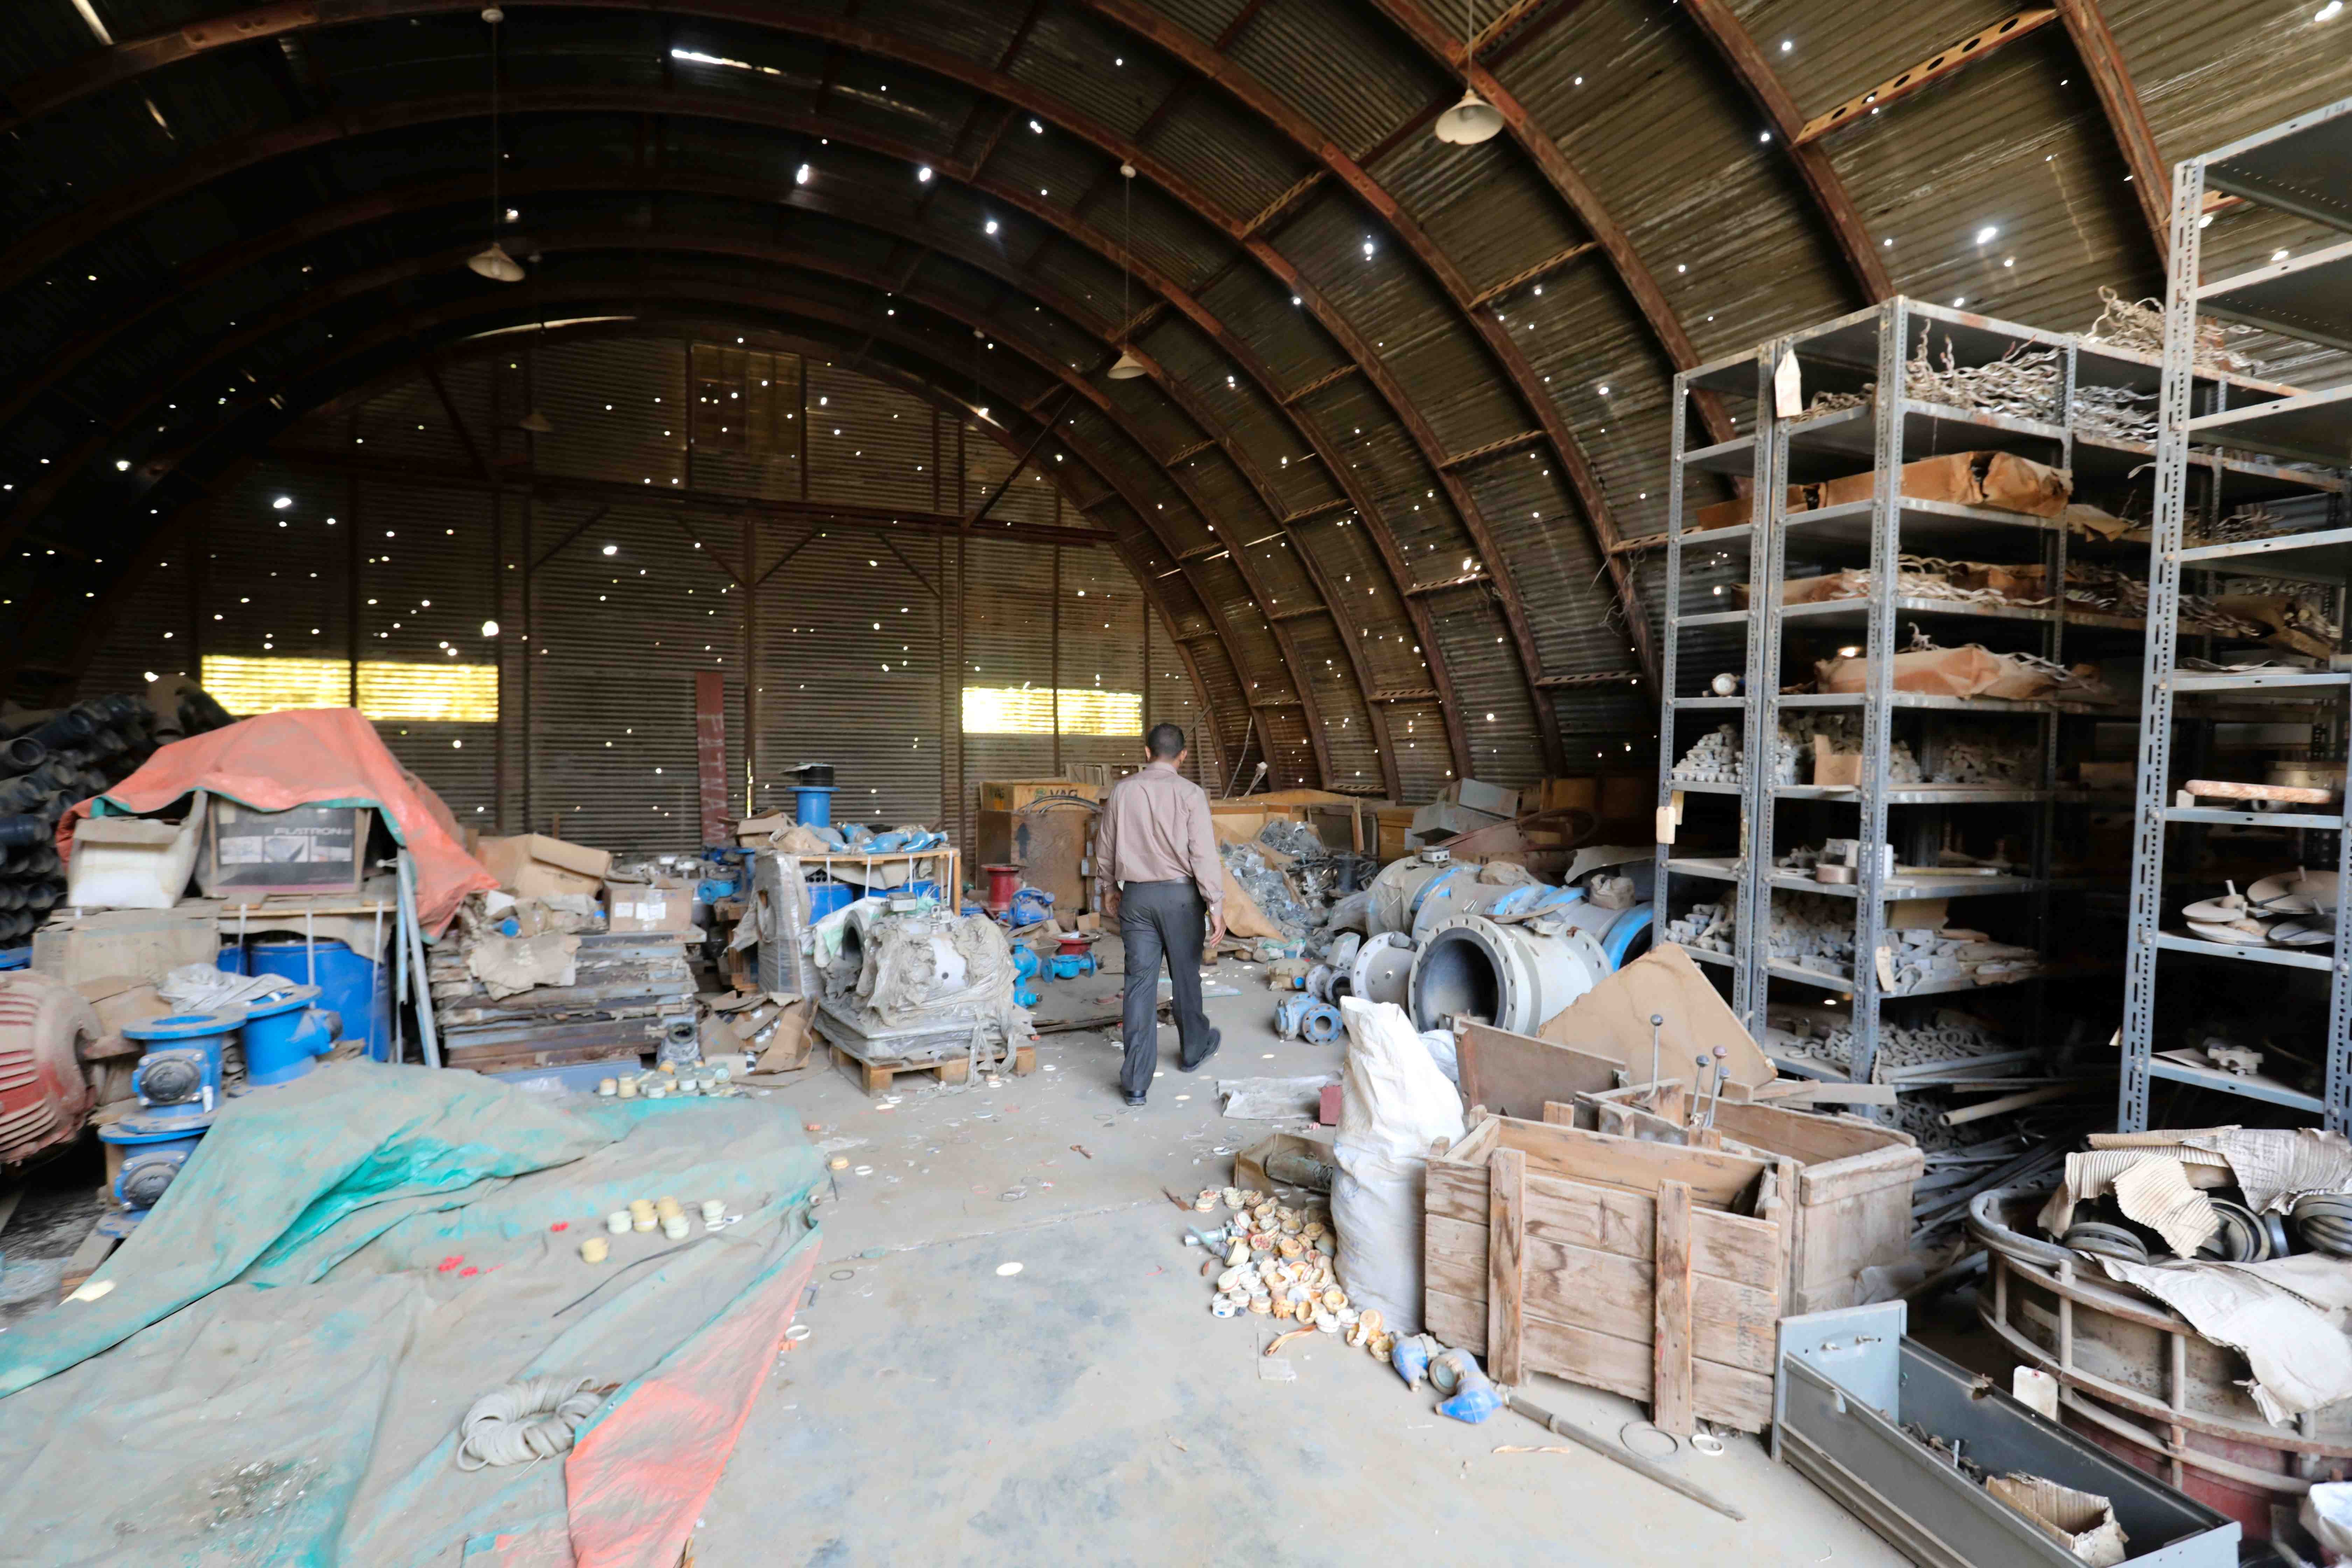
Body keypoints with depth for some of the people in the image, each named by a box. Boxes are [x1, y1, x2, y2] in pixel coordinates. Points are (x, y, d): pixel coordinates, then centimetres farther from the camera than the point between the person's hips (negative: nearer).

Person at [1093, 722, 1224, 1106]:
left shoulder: (1121, 791, 2)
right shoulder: (1189, 794, -9)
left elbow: (1104, 847, 11)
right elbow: (1204, 854, -14)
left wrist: (1107, 887, 25)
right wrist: (1215, 904, -10)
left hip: (1136, 896, 2)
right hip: (1179, 894, -2)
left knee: (1140, 982, 3)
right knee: (1185, 976, 16)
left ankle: (1137, 1081, 3)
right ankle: (1193, 1049, 37)